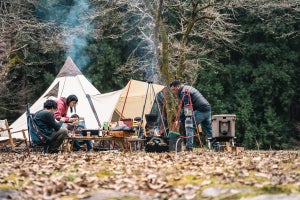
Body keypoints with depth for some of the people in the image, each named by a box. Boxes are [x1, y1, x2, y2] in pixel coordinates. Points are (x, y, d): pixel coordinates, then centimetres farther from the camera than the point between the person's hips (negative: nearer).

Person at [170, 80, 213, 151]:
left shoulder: (184, 92, -11)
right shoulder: (187, 88, 21)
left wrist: (179, 120, -13)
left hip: (200, 110, -10)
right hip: (208, 109, 10)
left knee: (189, 125, -11)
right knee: (208, 129, 18)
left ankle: (189, 146, -18)